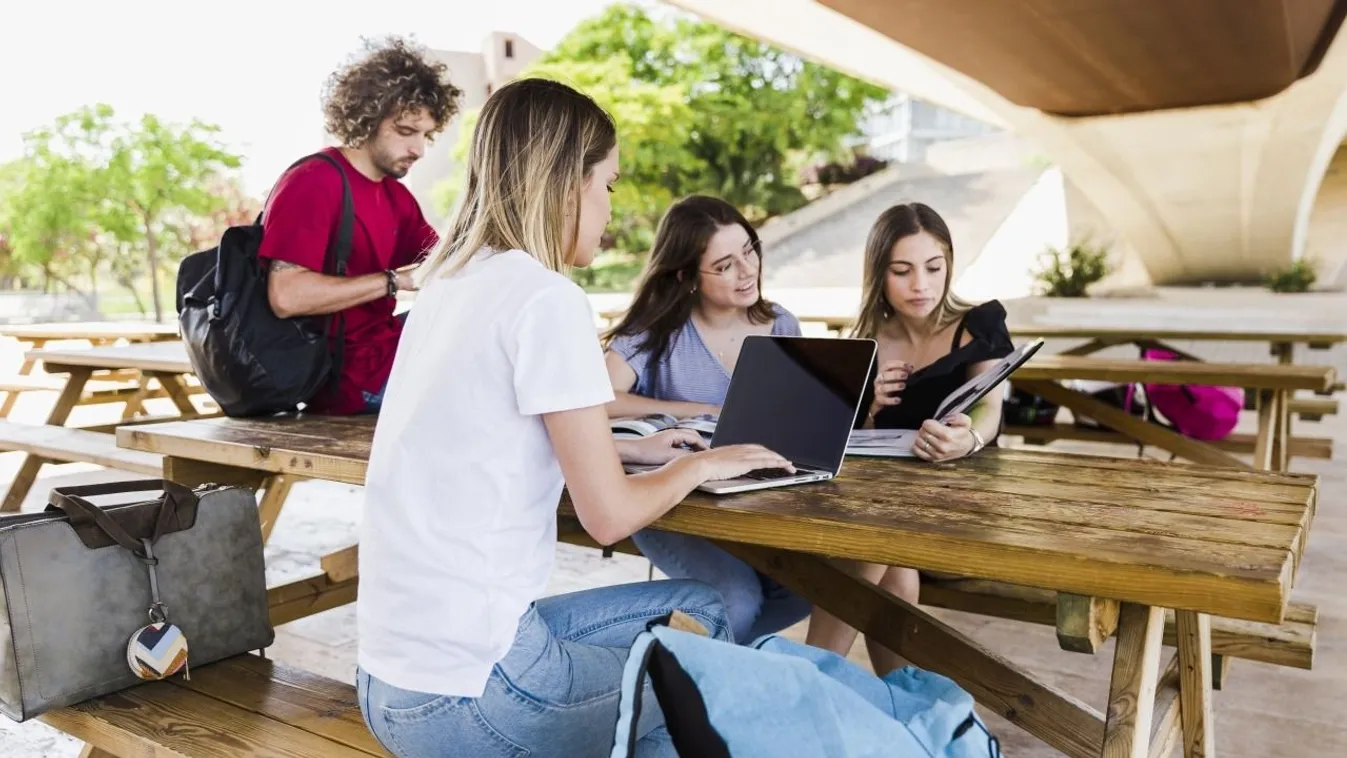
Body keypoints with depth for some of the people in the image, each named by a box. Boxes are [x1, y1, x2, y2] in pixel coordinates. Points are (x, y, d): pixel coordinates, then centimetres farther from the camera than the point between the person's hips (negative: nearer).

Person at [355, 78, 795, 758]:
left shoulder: (449, 284, 7)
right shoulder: (545, 298, -18)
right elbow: (609, 516, -16)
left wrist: (630, 448, 19)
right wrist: (699, 466, 2)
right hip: (461, 693, -8)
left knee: (702, 608, 18)